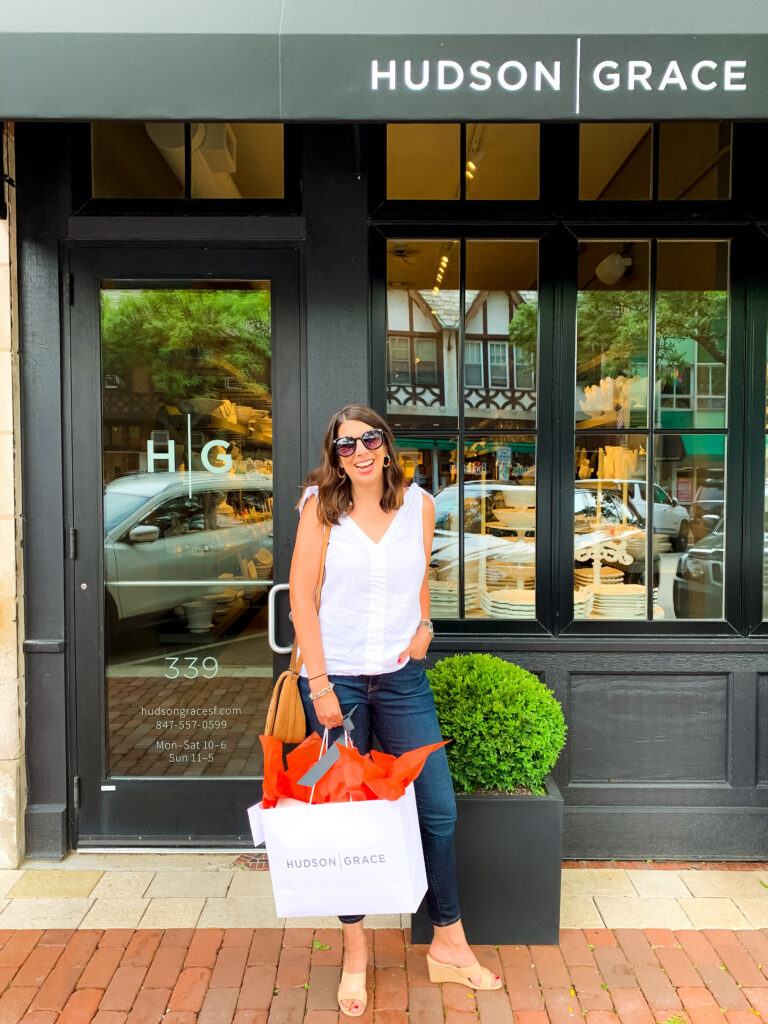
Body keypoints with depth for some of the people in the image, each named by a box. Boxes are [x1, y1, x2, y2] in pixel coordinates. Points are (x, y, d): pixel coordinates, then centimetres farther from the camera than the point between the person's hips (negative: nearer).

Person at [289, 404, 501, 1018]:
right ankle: (355, 952, 30)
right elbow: (302, 594, -7)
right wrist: (320, 683, -11)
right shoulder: (322, 506, -6)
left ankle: (449, 946, 27)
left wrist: (423, 625, 3)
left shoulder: (419, 504, 2)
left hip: (402, 678, 3)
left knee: (439, 810, 6)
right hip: (336, 678, -2)